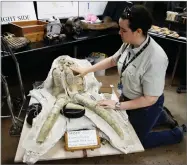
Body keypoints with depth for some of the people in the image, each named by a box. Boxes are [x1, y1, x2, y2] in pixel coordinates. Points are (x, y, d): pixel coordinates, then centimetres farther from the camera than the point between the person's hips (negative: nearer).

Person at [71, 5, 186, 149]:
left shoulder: (156, 58, -36)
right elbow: (112, 60, 3)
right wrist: (86, 70, 0)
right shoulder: (129, 43, -17)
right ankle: (161, 116, 41)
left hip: (146, 106, -7)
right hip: (127, 96, 7)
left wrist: (118, 105, -25)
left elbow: (150, 99, -28)